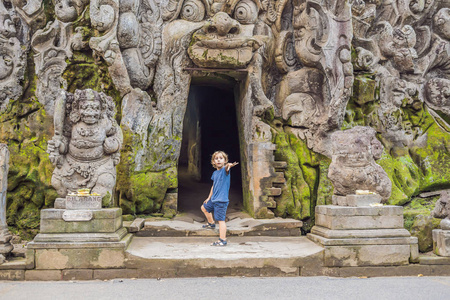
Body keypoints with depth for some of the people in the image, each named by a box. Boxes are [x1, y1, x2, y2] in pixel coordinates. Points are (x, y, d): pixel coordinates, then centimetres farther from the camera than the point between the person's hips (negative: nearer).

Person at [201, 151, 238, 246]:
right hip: (213, 199, 9)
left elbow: (226, 168, -38)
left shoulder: (225, 170, -12)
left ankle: (223, 240, -7)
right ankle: (211, 223, 49)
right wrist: (209, 197, 25)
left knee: (221, 219, -11)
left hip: (221, 200, -9)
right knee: (204, 207, 29)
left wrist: (229, 165, -62)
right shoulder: (215, 173, 10)